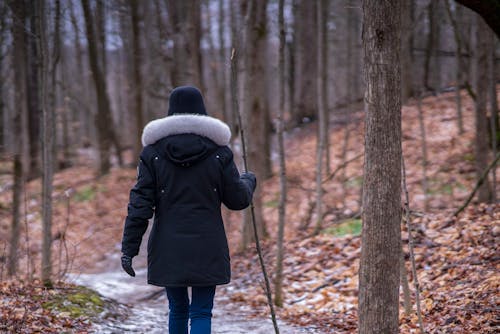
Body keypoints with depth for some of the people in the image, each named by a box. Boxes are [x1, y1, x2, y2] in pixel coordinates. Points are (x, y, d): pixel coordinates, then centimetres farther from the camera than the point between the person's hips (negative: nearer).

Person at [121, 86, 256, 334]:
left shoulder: (153, 151, -1)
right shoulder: (218, 150, -2)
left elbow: (140, 204, -6)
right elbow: (237, 199, 2)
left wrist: (129, 248, -3)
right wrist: (248, 181, 24)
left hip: (168, 249, 1)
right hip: (207, 248, -1)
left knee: (177, 310, 17)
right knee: (201, 312, 2)